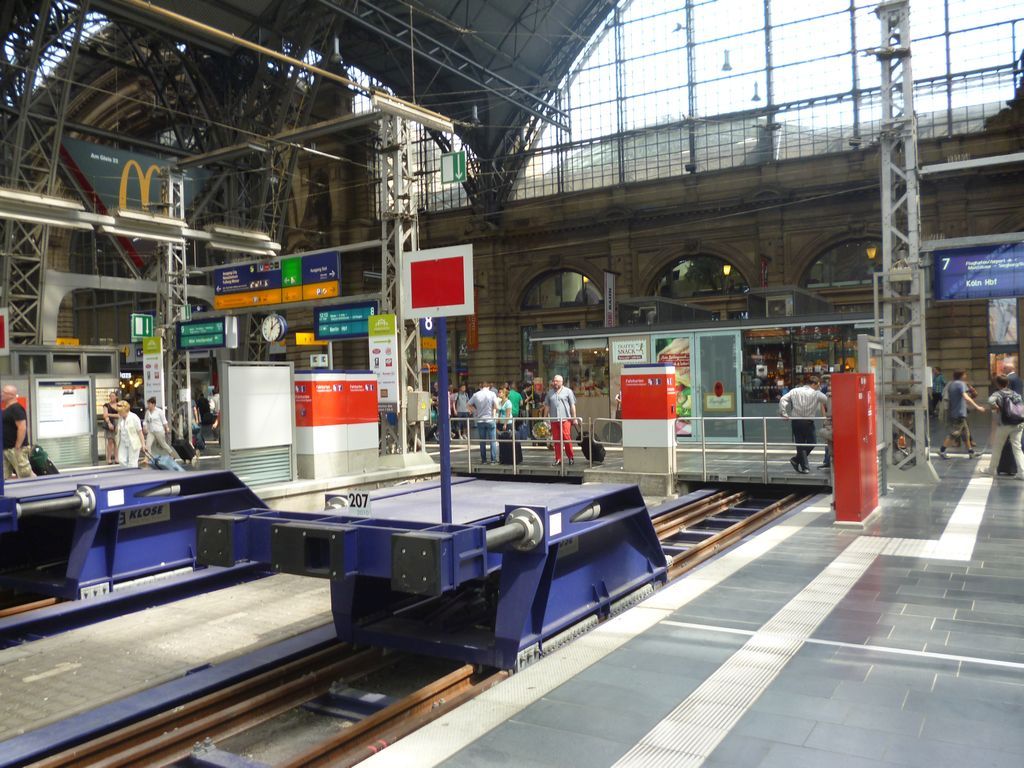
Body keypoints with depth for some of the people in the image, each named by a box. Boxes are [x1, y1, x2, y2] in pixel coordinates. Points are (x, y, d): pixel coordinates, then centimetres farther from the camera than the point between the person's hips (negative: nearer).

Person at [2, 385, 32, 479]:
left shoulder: (16, 408, -15)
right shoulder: (6, 409, 15)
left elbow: (22, 428, -22)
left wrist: (17, 447, -23)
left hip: (15, 449, -10)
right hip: (5, 449, 10)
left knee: (25, 474, -8)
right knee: (4, 476, 9)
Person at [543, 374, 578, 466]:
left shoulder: (568, 391, 5)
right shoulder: (550, 392, 15)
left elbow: (572, 405, 3)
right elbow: (547, 406, 16)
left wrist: (574, 418, -1)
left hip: (565, 419, -4)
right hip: (554, 420, 4)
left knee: (566, 438, -8)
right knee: (556, 440, 3)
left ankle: (571, 457, 5)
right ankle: (558, 459, 10)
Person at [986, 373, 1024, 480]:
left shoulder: (998, 393, -6)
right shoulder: (1015, 393, 11)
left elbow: (991, 401, -27)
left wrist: (997, 408, -12)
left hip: (1004, 425, -4)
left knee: (997, 447, 13)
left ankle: (992, 469, 23)